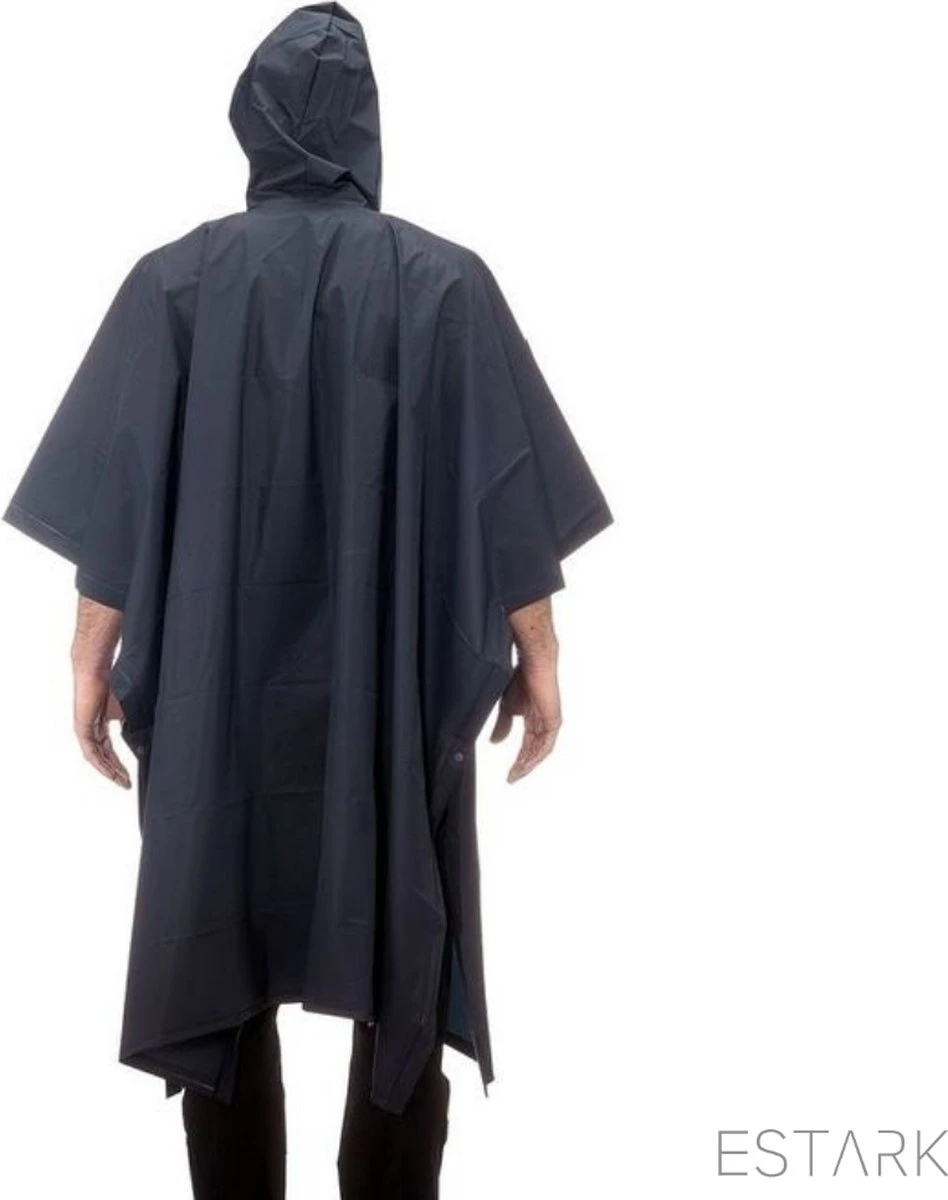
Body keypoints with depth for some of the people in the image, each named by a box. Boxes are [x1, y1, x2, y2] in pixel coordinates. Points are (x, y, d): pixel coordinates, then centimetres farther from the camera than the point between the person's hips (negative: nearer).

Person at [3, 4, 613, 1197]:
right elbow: (506, 498, -5)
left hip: (219, 693, 1)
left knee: (224, 965, 13)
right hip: (400, 691, 0)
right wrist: (536, 653, 3)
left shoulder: (177, 277, -3)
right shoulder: (446, 280, -4)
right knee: (403, 978, 12)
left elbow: (119, 499, -3)